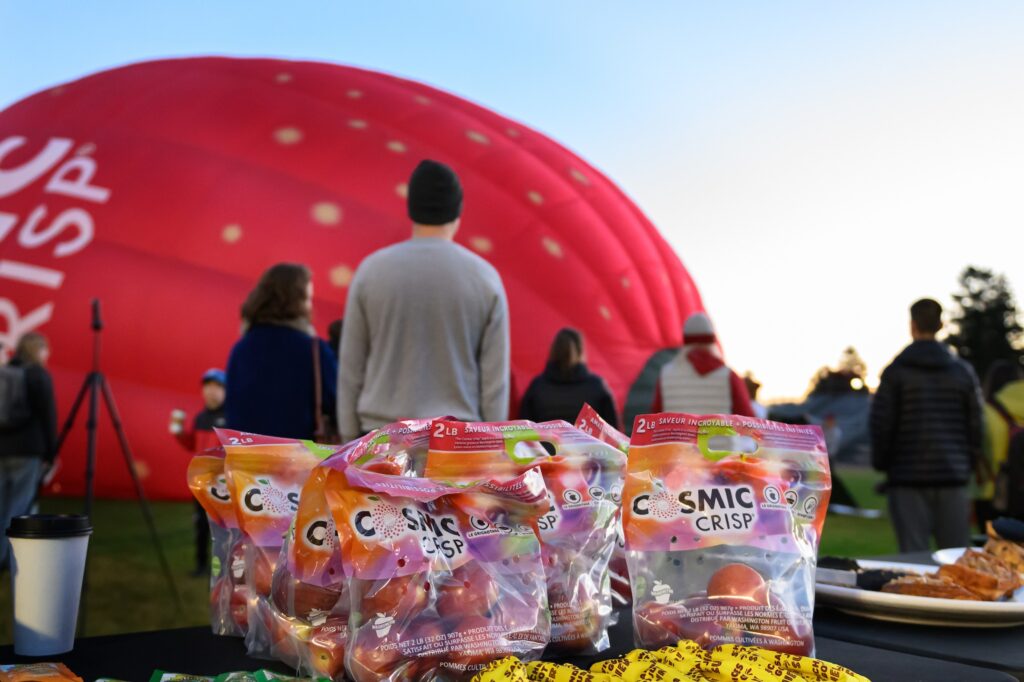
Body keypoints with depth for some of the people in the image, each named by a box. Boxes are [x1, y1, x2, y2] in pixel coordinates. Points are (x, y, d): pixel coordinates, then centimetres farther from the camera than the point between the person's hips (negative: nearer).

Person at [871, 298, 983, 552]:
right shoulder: (963, 371, 6)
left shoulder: (896, 371, -4)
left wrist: (881, 464, 9)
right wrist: (969, 464, 18)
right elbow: (976, 424, 7)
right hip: (954, 478, 3)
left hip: (908, 477, -3)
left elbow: (881, 423, -5)